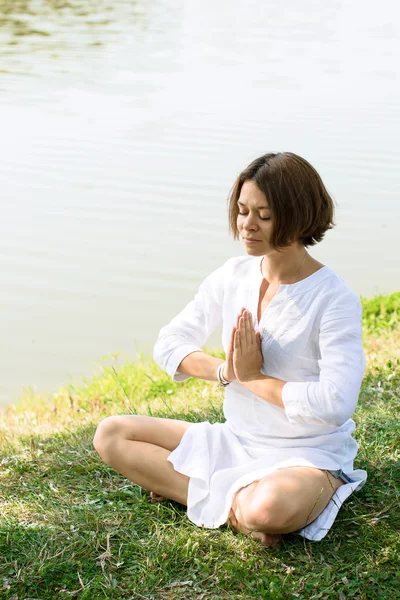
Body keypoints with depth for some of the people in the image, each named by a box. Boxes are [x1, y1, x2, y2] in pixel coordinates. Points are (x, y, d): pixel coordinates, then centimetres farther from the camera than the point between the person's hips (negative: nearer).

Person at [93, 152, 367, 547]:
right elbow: (168, 344, 4)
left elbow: (336, 404, -26)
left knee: (268, 509, -41)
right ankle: (236, 504, -12)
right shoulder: (233, 276, 1)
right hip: (235, 441, 7)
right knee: (111, 435, -3)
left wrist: (254, 378, -17)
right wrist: (225, 371, -15)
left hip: (308, 456, -7)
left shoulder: (335, 299, -17)